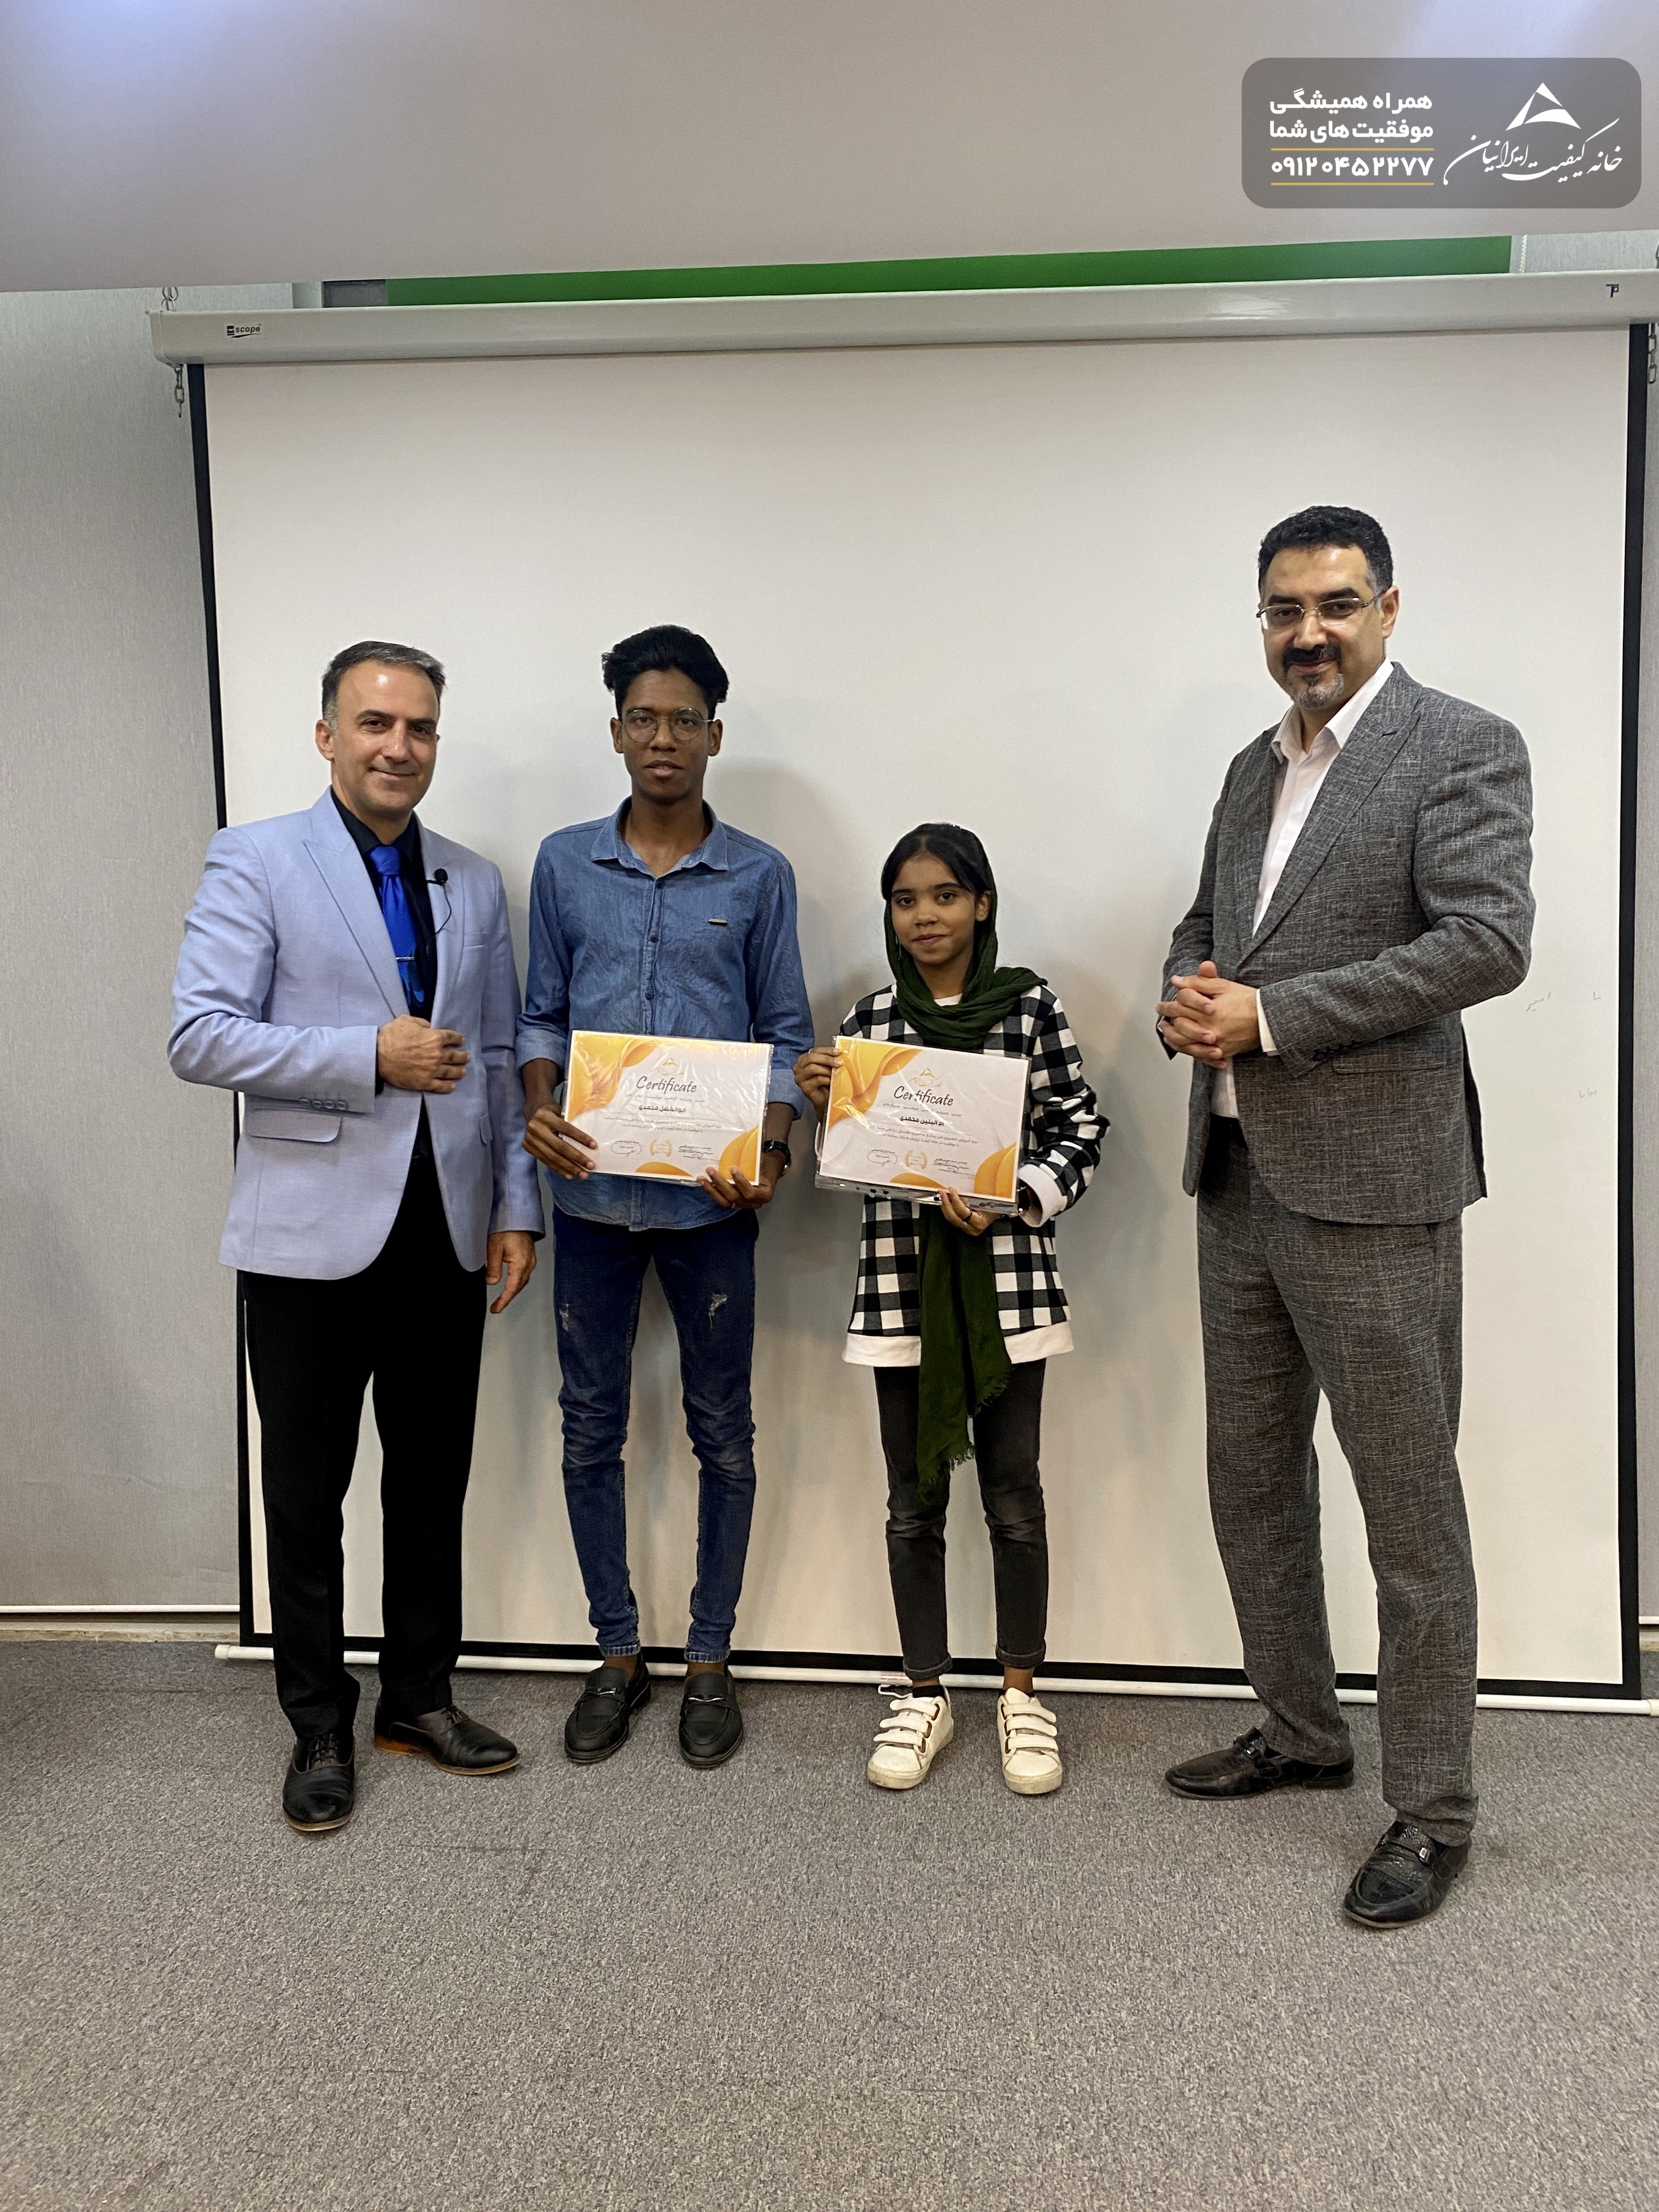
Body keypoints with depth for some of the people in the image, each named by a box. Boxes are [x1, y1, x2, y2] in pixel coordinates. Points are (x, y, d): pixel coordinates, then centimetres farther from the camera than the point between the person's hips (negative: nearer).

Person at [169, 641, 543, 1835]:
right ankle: (320, 1727, 25)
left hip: (446, 1232, 4)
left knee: (433, 1479, 14)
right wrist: (372, 1054, -18)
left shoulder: (475, 882, 11)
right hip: (314, 1231, -4)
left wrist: (517, 1205, 6)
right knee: (306, 1492, 8)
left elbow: (499, 1059, 12)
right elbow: (198, 1035, -12)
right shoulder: (256, 861, -3)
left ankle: (420, 1694, 32)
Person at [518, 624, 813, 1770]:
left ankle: (711, 1660, 24)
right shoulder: (564, 863, 6)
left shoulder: (759, 876, 2)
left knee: (722, 1430, 8)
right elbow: (544, 1013, 9)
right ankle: (617, 1654, 26)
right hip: (593, 1192, 2)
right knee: (592, 1427, 9)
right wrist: (540, 1112, -9)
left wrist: (770, 1153, -13)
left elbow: (786, 1032, 2)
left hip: (709, 1200, -1)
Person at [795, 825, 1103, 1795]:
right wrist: (824, 1101, -9)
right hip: (903, 1278, 2)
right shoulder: (869, 1020, 5)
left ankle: (1022, 1694, 26)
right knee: (914, 1497, 11)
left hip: (1007, 1277, -2)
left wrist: (1010, 1198, -15)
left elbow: (1082, 1127, -2)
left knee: (1015, 1490, 8)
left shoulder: (1032, 1006, -2)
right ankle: (926, 1693, 27)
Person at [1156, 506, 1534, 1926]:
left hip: (1369, 1183, -8)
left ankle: (1433, 1813, 19)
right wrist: (1189, 997, -1)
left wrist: (1268, 1014, -19)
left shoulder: (1464, 748, -6)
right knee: (1252, 1479, 17)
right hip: (1239, 1177, 8)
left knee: (1410, 1510, 3)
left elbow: (1490, 941, -18)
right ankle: (1302, 1733, 36)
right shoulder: (1257, 767, 16)